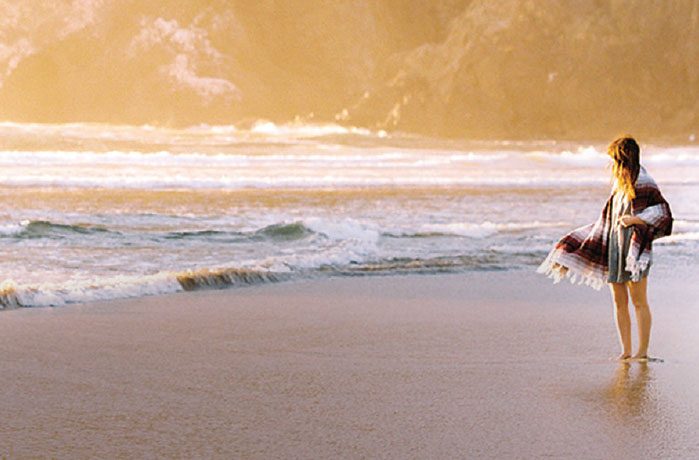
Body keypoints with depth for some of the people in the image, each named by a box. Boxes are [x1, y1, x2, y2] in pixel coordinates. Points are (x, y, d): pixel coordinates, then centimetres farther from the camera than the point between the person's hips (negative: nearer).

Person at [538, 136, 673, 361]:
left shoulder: (643, 183, -10)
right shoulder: (620, 182, 15)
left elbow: (662, 212, -11)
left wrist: (634, 220, -18)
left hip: (634, 247, -8)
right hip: (614, 244, 8)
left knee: (639, 302, -4)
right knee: (619, 302, 7)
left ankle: (643, 351, 0)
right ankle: (626, 351, 11)